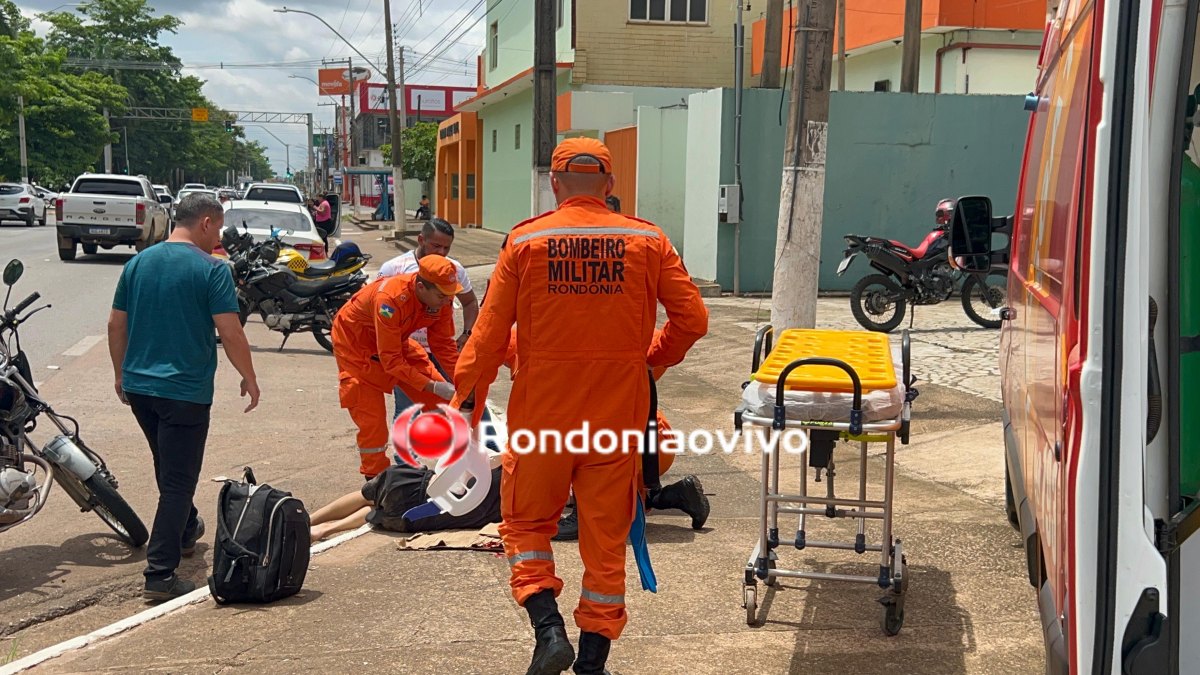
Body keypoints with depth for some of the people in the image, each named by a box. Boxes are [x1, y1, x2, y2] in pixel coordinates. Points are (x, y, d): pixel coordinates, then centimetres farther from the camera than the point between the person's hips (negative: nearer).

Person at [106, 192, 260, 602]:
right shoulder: (211, 270, -12)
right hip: (184, 391, -7)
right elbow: (230, 333, -15)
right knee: (178, 480, -2)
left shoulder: (138, 263, 7)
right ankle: (160, 575, -6)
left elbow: (116, 325, 10)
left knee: (170, 469, 26)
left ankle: (186, 531, 47)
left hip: (138, 385, 7)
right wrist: (249, 379, -3)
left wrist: (121, 374, 21)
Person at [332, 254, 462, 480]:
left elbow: (444, 344, -8)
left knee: (442, 400, 1)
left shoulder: (439, 298, -20)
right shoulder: (391, 299, -40)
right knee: (371, 418, -8)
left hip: (396, 341, 7)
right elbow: (391, 360, -34)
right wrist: (432, 386, -35)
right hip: (356, 343, -6)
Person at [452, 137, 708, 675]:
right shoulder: (648, 241, -1)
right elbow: (691, 319, -1)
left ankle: (549, 628, 1)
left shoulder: (524, 242, -4)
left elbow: (489, 335, -4)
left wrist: (466, 399, 7)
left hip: (541, 416, -1)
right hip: (618, 419, 1)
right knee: (606, 539, 13)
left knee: (525, 522, 18)